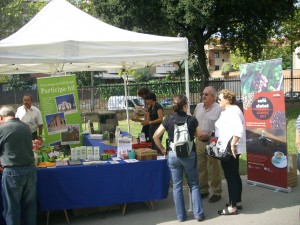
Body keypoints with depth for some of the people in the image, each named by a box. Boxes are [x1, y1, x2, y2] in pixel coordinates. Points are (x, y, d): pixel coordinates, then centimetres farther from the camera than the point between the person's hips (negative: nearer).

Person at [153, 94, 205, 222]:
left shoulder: (168, 120, -4)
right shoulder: (192, 120, -7)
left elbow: (156, 136, -3)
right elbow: (199, 135, 6)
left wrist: (162, 149, 8)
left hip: (173, 155, 1)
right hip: (189, 154, -1)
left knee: (177, 186, 10)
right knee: (194, 185, 13)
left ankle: (181, 216, 18)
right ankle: (198, 214, 16)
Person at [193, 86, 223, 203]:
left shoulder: (218, 109, -12)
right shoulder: (198, 107, 8)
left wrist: (209, 134, -19)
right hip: (199, 141, 6)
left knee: (214, 169, 3)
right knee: (201, 167, 14)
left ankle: (217, 192, 15)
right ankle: (203, 190, 27)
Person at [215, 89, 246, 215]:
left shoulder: (232, 111, -17)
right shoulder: (229, 111, 16)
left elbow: (239, 130, -28)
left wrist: (232, 144, -26)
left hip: (230, 150, -11)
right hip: (229, 150, 11)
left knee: (230, 177, -4)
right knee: (235, 176, 16)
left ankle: (232, 207, 3)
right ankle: (237, 202, 27)